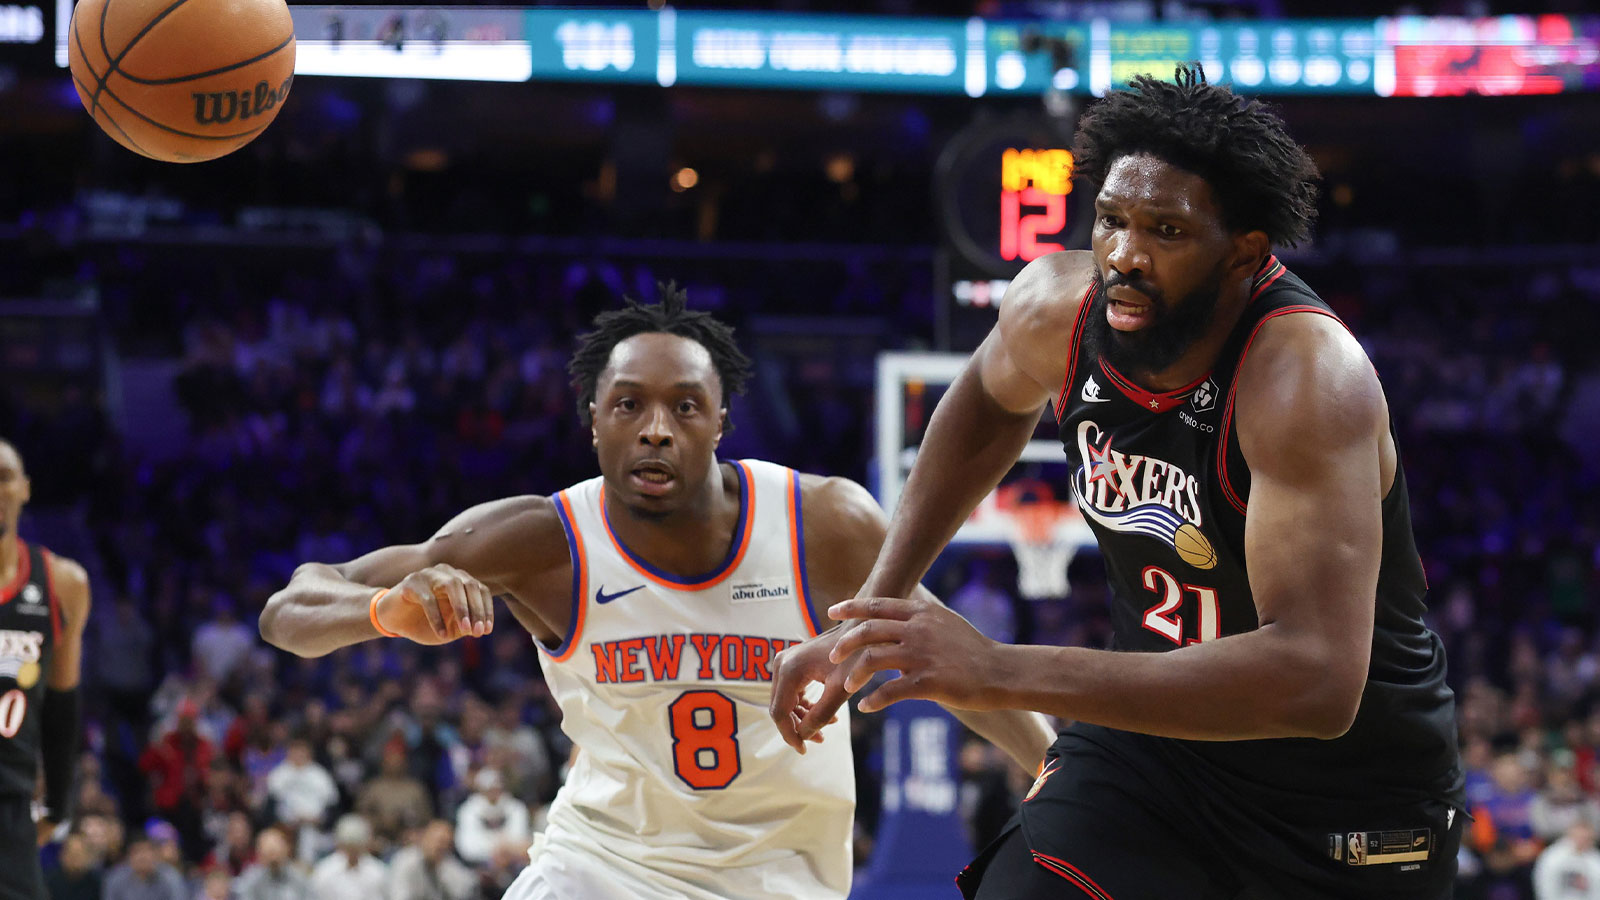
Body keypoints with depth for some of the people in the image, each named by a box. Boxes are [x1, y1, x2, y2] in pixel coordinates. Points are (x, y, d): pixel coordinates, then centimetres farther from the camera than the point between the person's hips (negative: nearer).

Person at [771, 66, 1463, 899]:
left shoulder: (1307, 378, -31)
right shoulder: (1055, 306, -11)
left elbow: (1314, 681, -42)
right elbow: (988, 403, 16)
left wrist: (998, 673, -45)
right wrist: (870, 619, 9)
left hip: (1353, 788, -4)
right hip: (1153, 726, 4)